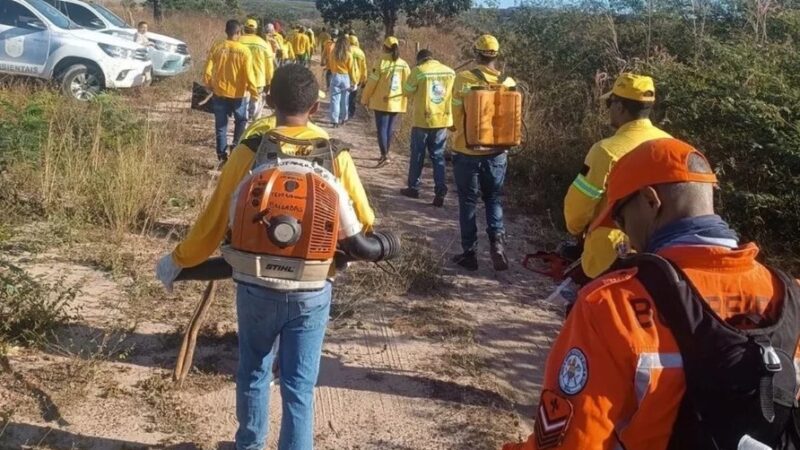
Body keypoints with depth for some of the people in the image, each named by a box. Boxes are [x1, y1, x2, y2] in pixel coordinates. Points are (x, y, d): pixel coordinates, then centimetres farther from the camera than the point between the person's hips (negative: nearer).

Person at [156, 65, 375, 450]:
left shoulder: (249, 152, -11)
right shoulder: (335, 154, -6)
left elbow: (215, 221, -6)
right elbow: (364, 221, 1)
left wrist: (178, 261, 10)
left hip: (257, 286, 0)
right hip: (313, 290, 0)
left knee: (253, 372, 22)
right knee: (299, 385, 9)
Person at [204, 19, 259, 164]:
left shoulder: (216, 48, -6)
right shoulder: (244, 51, -13)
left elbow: (207, 71, -4)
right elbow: (249, 75, -13)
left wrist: (209, 86, 14)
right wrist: (255, 92, 1)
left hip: (219, 92, 2)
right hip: (238, 93, -2)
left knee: (221, 125, 12)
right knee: (241, 120, 21)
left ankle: (222, 154, 13)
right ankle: (236, 145, 3)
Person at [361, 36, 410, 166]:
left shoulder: (381, 63, -12)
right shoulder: (404, 65, 0)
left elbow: (371, 82, -9)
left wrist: (365, 99, 2)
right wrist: (403, 98, 19)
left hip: (382, 102, -4)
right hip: (397, 102, 5)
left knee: (382, 128, -1)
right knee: (390, 128, 15)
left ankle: (384, 155, -9)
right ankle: (385, 154, 25)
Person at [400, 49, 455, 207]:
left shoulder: (418, 71, -9)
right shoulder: (450, 72, 3)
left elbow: (407, 91, -1)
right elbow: (453, 94, 10)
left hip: (423, 120, -3)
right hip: (443, 119, 3)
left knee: (417, 154, 12)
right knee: (438, 156, 8)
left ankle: (413, 188, 22)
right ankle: (440, 192, 1)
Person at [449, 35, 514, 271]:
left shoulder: (463, 79, -12)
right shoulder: (509, 82, -4)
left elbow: (457, 116, -6)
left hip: (467, 151, -2)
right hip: (497, 152, 2)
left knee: (468, 203, 9)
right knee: (494, 200, 17)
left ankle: (470, 253, 13)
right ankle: (497, 242, -1)